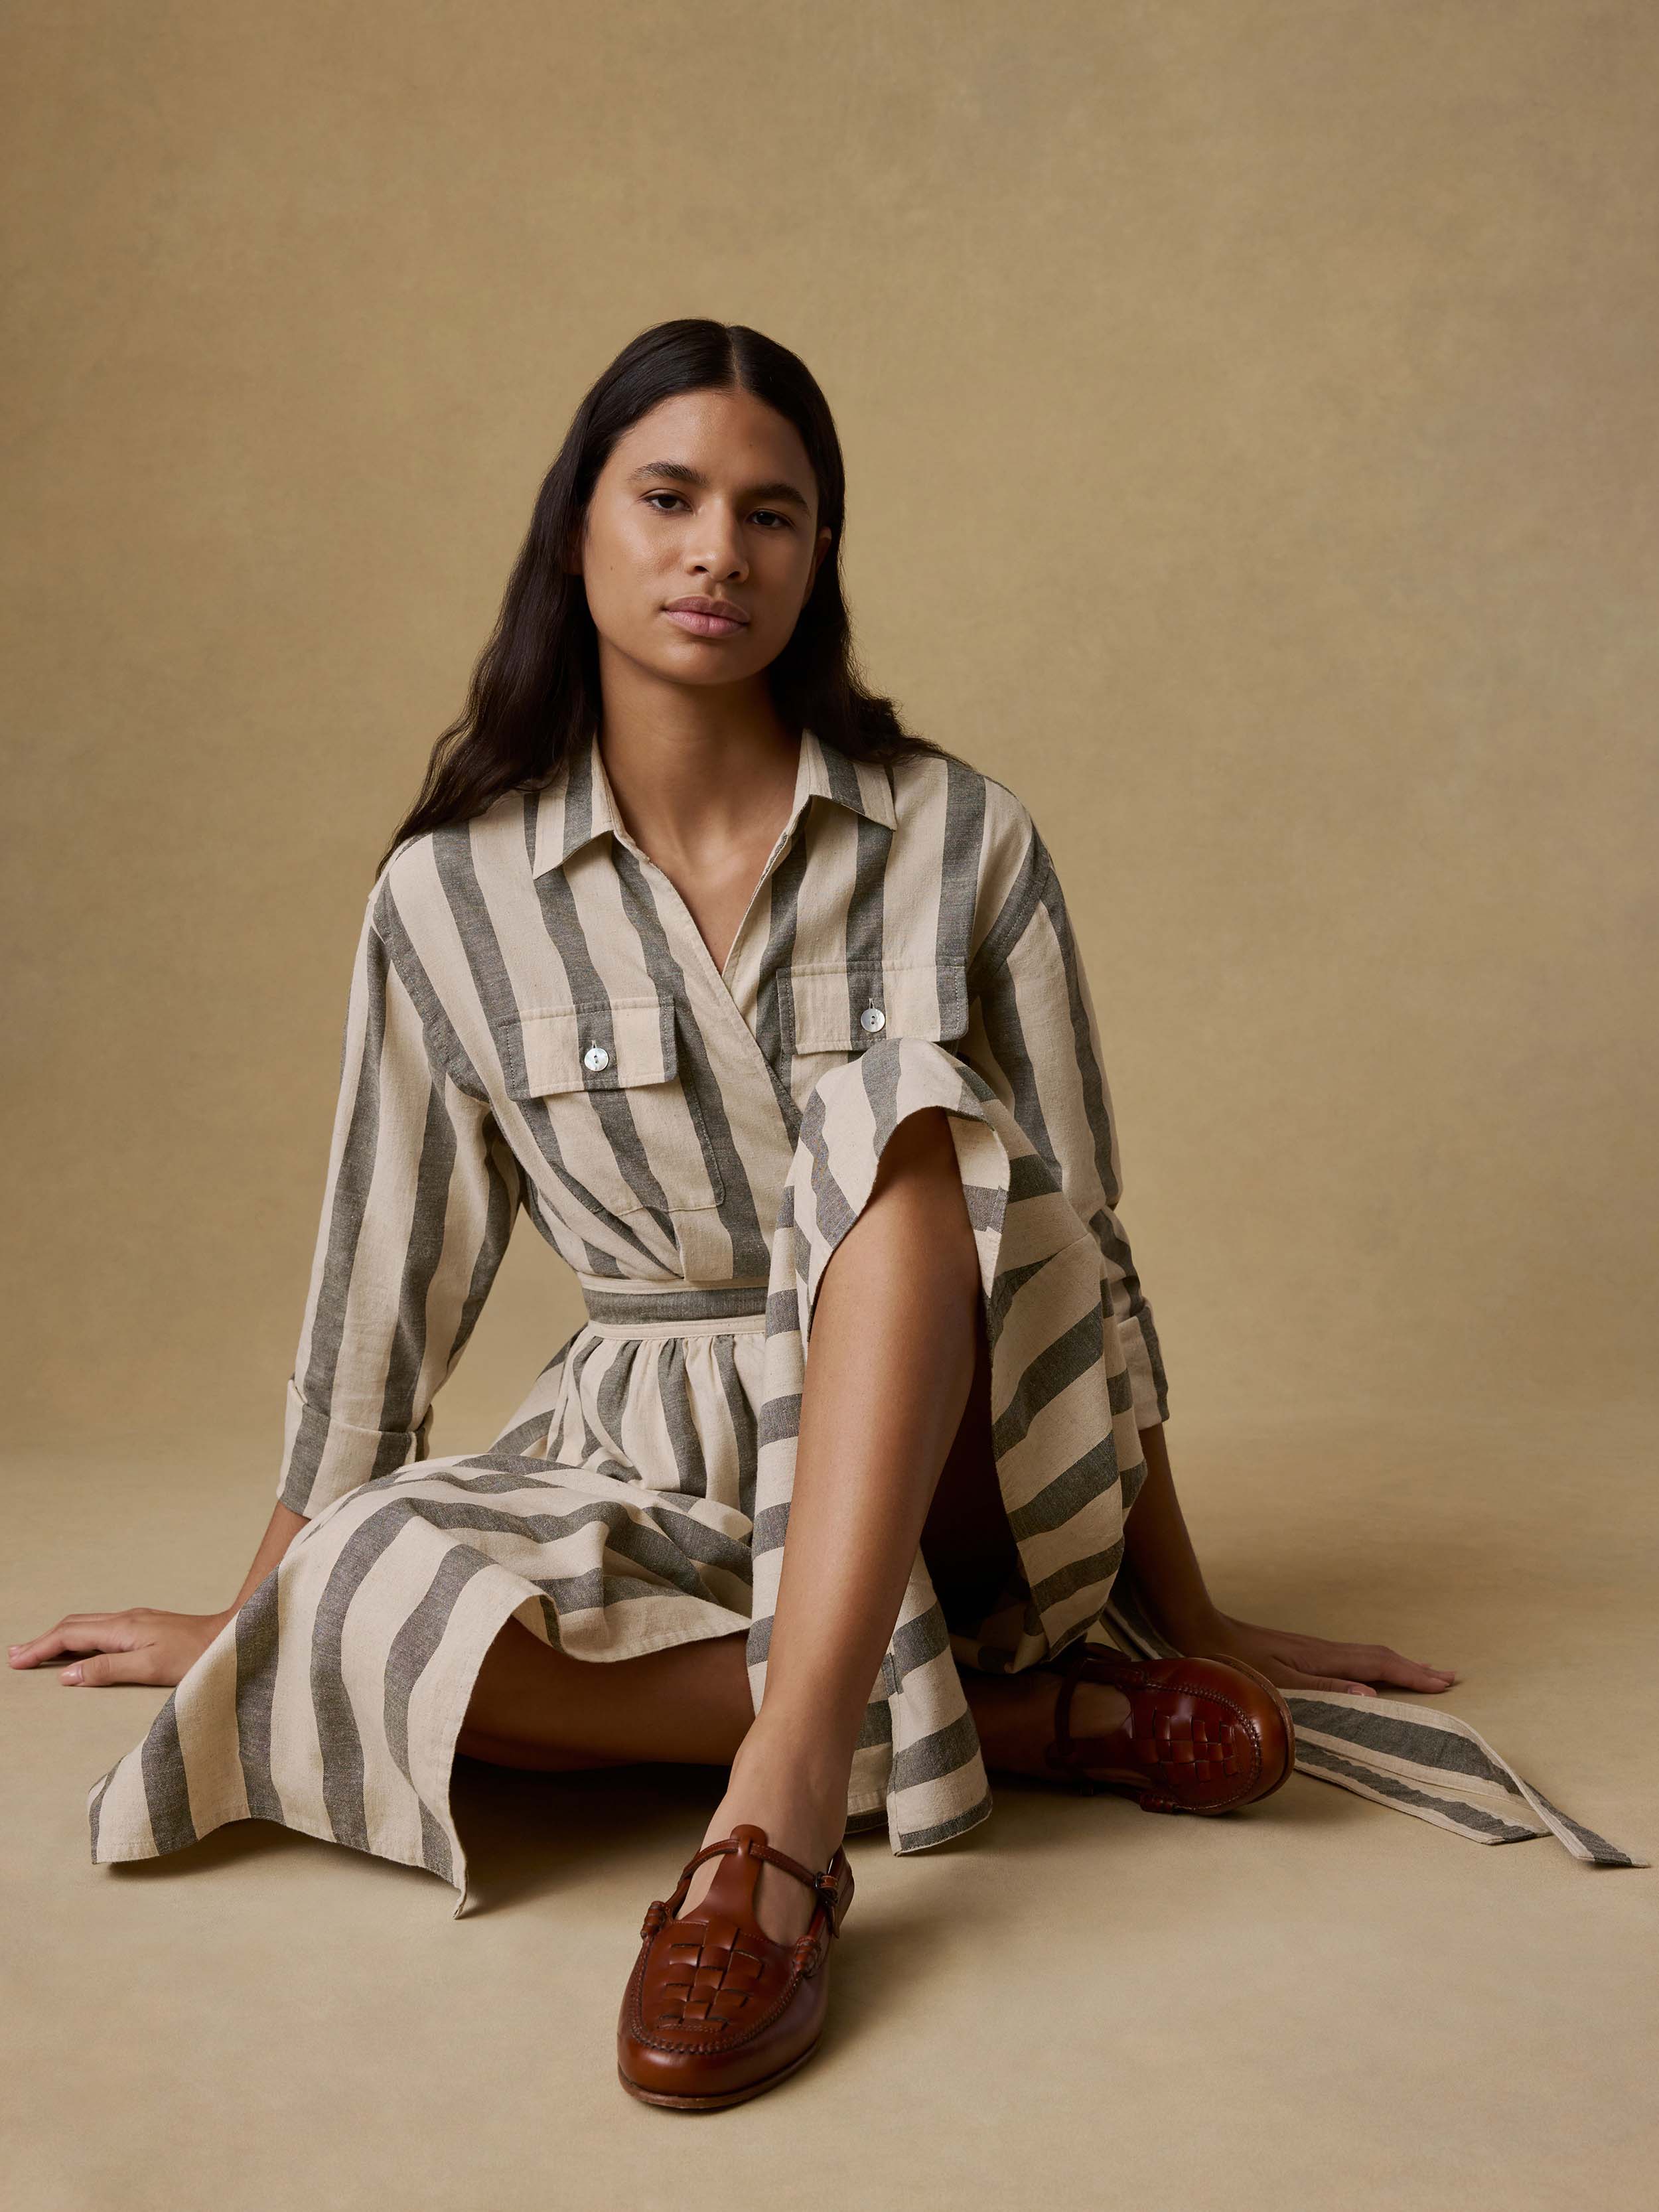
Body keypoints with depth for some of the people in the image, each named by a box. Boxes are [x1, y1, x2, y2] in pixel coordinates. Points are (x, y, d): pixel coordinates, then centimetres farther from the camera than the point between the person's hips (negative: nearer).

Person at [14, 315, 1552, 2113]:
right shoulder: (452, 895, -1)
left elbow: (1082, 1255, 1)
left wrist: (1195, 1622, 3)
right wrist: (248, 1623, 15)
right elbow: (385, 1287, 8)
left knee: (902, 1103, -30)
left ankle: (783, 1800, -41)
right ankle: (1044, 1721, -22)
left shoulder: (961, 842, -3)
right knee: (360, 1596, -30)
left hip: (960, 1470, -1)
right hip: (659, 1482, 2)